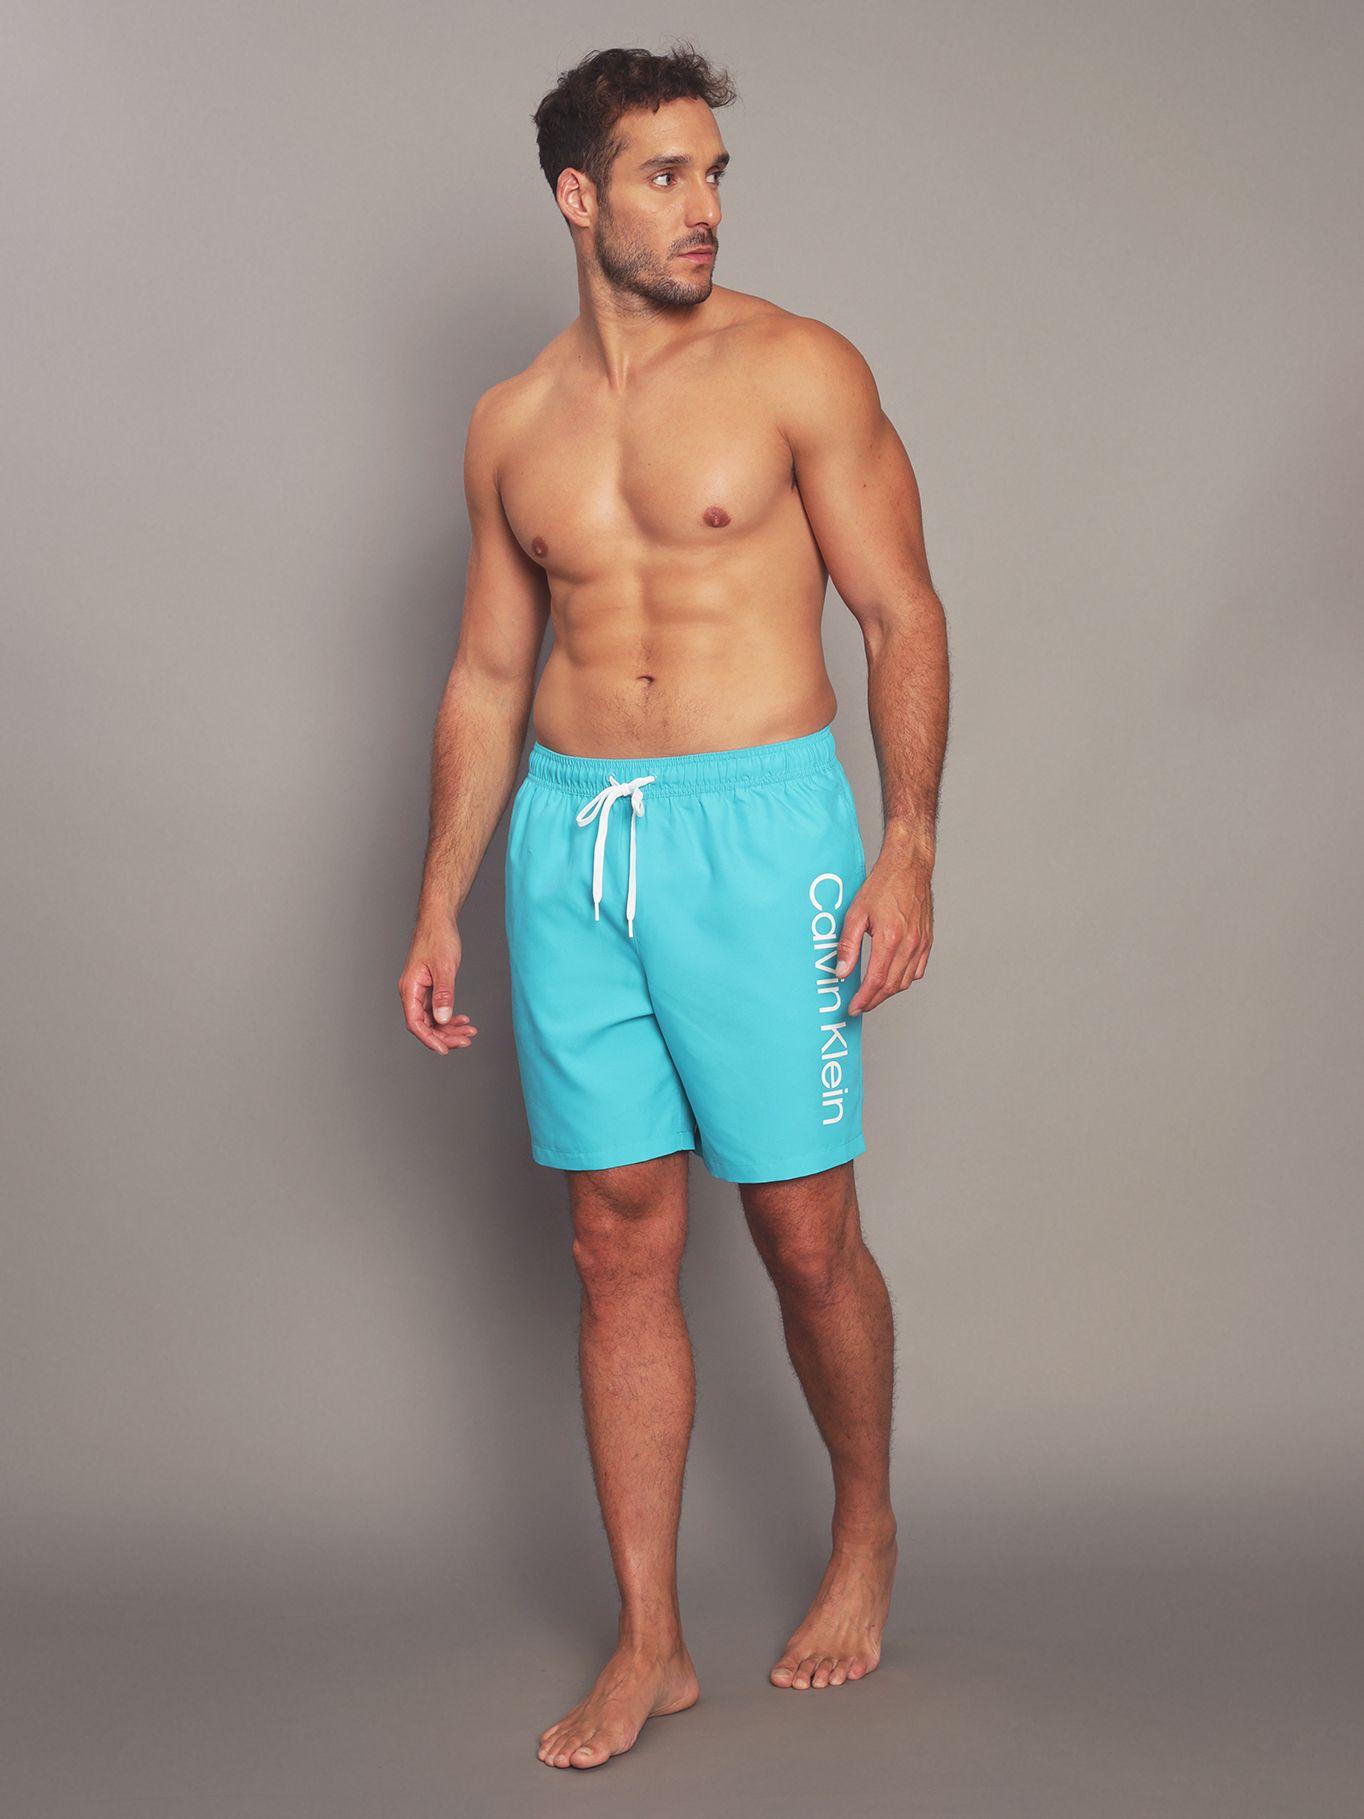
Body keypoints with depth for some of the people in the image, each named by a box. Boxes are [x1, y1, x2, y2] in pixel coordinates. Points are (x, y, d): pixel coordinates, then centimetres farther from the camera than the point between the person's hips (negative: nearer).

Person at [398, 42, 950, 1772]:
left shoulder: (796, 369, -1)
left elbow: (902, 613, -3)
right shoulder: (513, 424, 11)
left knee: (804, 1233, 1)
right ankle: (649, 1643, 16)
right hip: (569, 840, 4)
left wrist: (911, 841, -13)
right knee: (618, 1243, 6)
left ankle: (865, 1531, 29)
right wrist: (437, 905, 13)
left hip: (759, 821, -4)